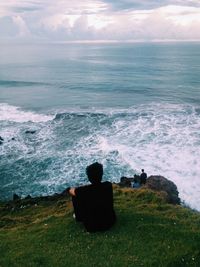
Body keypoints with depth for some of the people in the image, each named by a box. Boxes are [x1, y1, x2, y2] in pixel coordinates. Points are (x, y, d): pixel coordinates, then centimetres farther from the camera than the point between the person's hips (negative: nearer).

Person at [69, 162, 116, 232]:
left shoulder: (84, 190, -23)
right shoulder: (108, 185, -15)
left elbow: (71, 191, 0)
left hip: (92, 227, -3)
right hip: (110, 222, 3)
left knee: (75, 197, 8)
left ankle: (79, 217, 32)